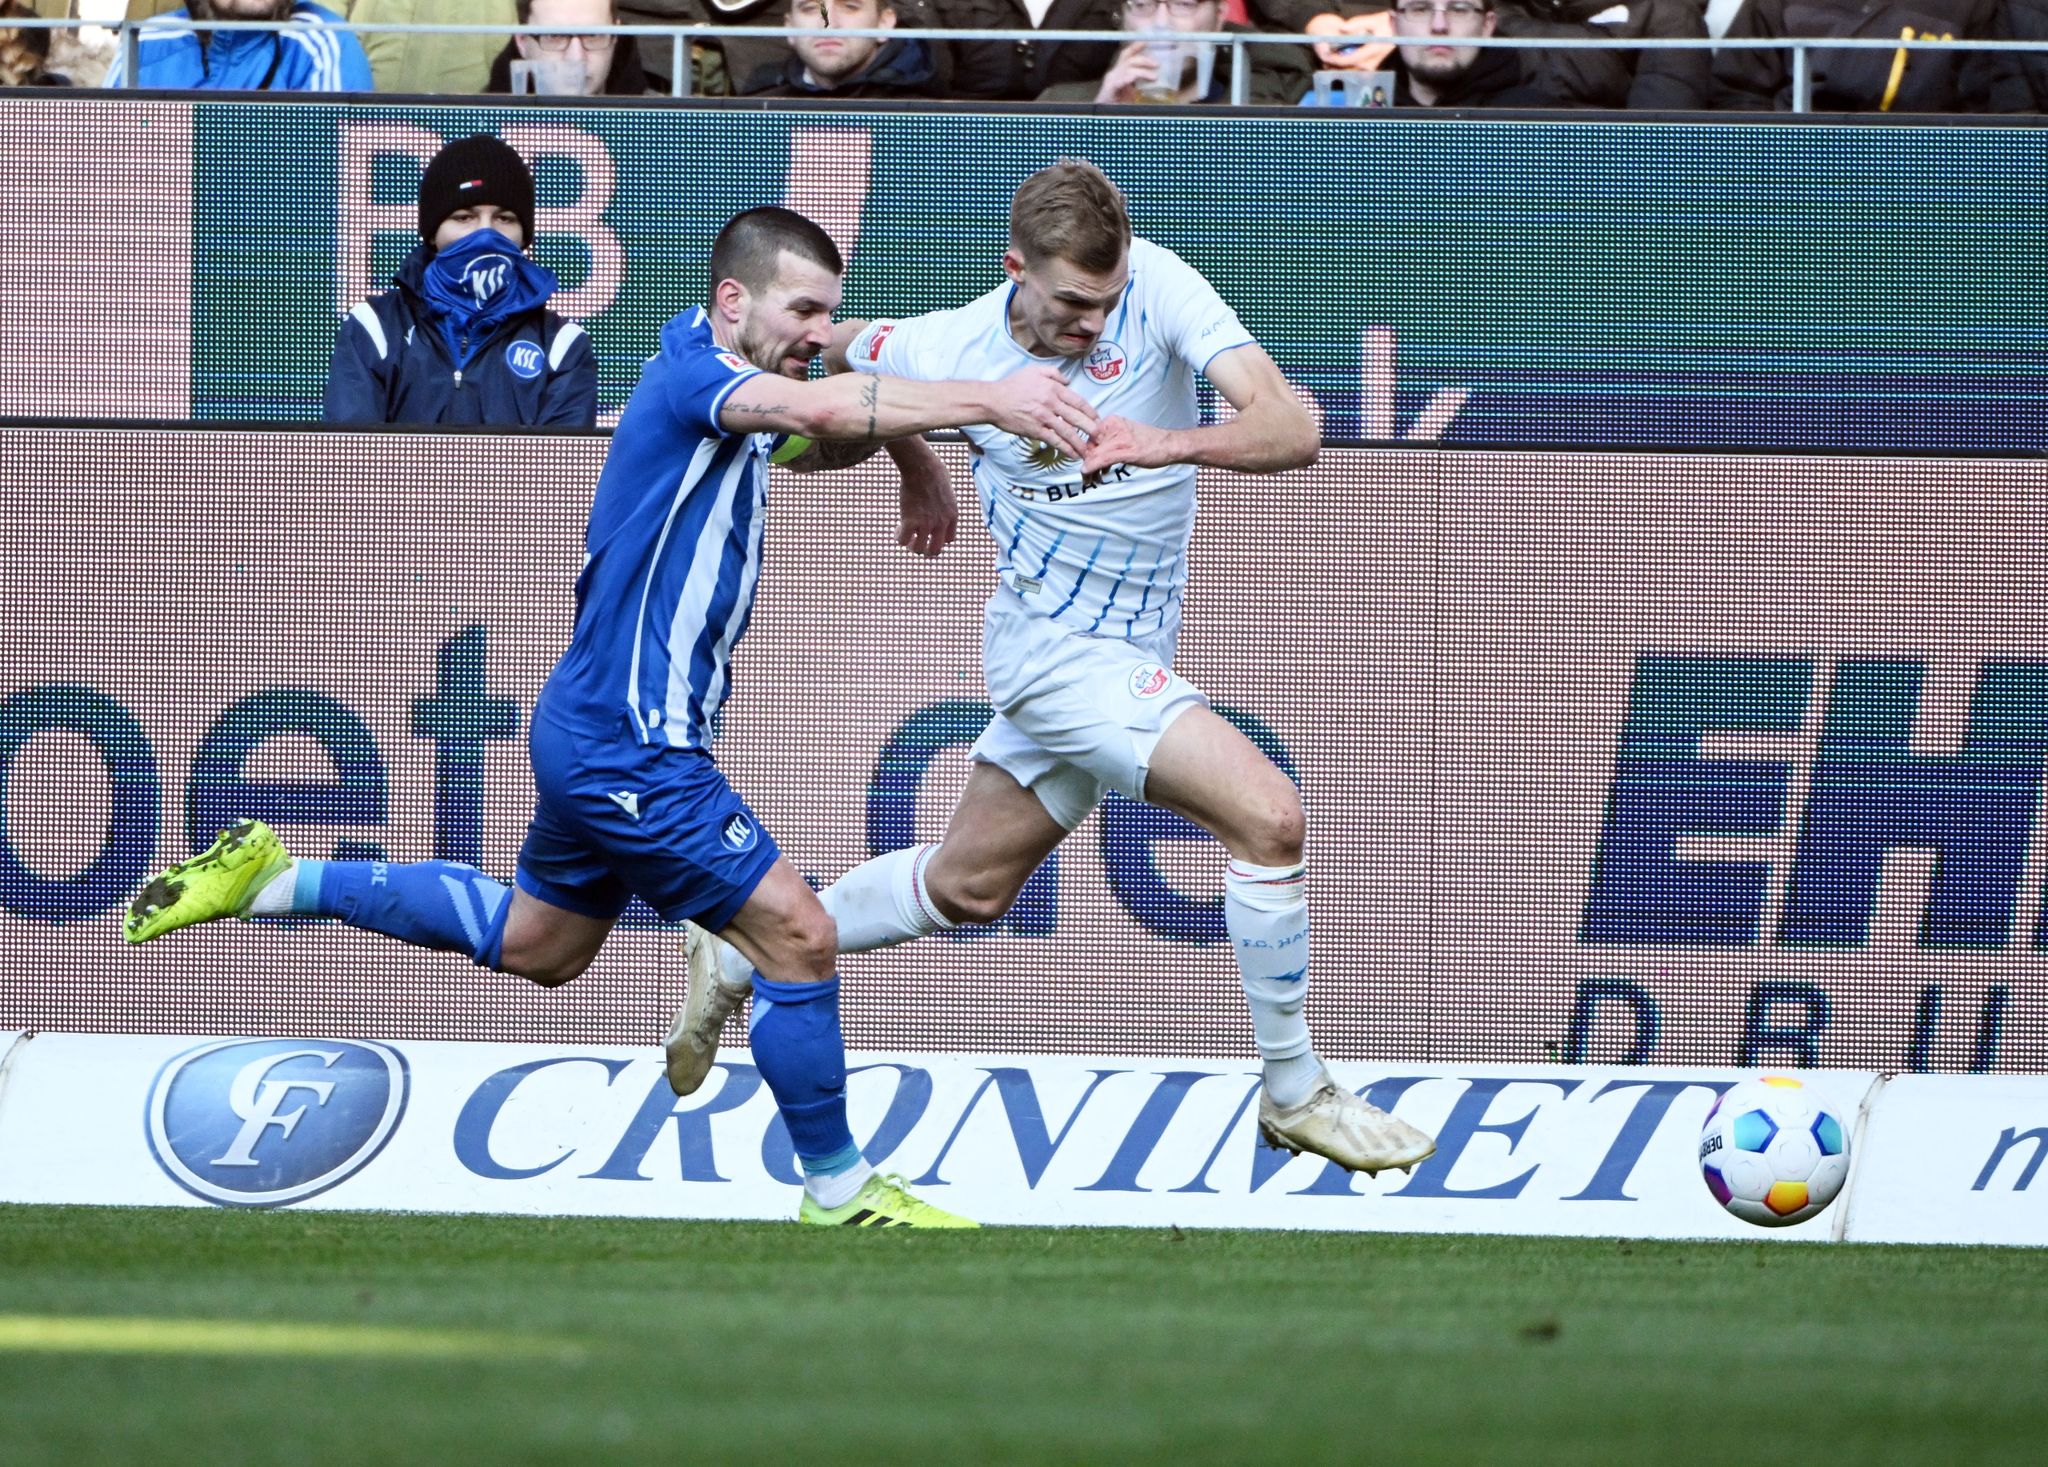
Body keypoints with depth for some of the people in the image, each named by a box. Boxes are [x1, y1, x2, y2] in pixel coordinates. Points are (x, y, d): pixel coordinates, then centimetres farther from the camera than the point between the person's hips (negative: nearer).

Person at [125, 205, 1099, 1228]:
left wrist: (910, 450, 11)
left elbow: (819, 437, 31)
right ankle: (838, 1189, 1)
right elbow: (819, 410, -41)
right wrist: (985, 402, -46)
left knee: (534, 944, 27)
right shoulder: (693, 371, -20)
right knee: (797, 939, -10)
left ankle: (274, 880, 31)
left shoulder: (729, 387, 8)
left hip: (594, 731, 11)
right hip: (628, 744, -11)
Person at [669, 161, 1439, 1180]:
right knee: (1267, 815, -20)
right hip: (1057, 645, -4)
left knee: (969, 886, 22)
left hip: (1121, 655, 4)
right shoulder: (954, 351, -15)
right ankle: (1292, 1091, -6)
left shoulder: (1155, 285, -14)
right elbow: (842, 351, 9)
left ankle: (742, 959, 42)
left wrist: (1171, 443, -44)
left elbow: (1291, 430, -25)